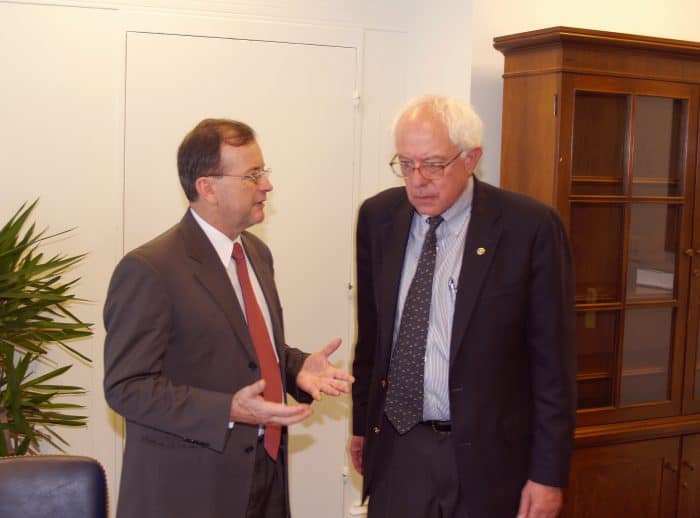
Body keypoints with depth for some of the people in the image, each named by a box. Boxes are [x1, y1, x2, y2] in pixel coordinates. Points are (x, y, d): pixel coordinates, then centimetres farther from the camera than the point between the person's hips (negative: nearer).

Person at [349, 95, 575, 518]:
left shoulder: (531, 228, -13)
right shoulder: (378, 217, 0)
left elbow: (552, 360, -9)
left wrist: (549, 473, -8)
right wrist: (362, 422, 13)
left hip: (488, 452, -3)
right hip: (396, 447, 3)